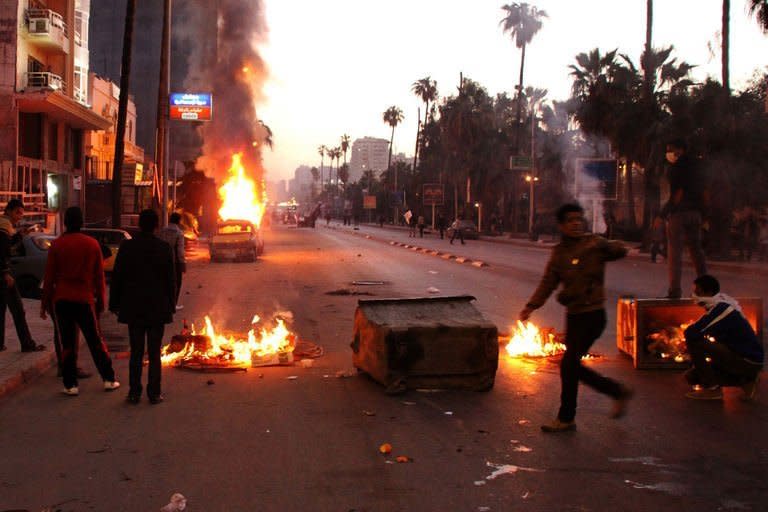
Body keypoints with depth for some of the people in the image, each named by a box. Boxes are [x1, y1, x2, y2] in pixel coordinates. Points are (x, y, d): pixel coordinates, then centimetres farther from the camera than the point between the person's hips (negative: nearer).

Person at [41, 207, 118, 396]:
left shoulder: (57, 245, -4)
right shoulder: (92, 244, 1)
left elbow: (49, 277, -2)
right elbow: (99, 276, 5)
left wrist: (45, 303, 5)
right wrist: (100, 300, 13)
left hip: (61, 300, -1)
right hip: (85, 299, 1)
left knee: (67, 343, 4)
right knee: (95, 341, 11)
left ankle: (71, 385, 6)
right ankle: (109, 379, 14)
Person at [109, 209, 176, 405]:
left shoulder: (127, 247, -4)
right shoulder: (165, 248, -5)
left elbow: (117, 277, 0)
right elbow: (170, 280, -2)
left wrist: (114, 304, 8)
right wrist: (171, 306, 7)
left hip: (133, 308, 1)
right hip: (158, 308, -1)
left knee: (136, 352, 8)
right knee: (154, 353, 5)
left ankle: (134, 392, 8)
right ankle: (154, 393, 7)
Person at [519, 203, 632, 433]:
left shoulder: (593, 244, -6)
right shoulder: (559, 252, 11)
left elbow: (620, 251, -19)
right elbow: (548, 283, 11)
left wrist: (610, 247, -41)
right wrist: (531, 306, -1)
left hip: (592, 314, -7)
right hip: (573, 315, 7)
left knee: (568, 364, -8)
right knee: (574, 366, 12)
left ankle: (566, 418, 6)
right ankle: (618, 392, 30)